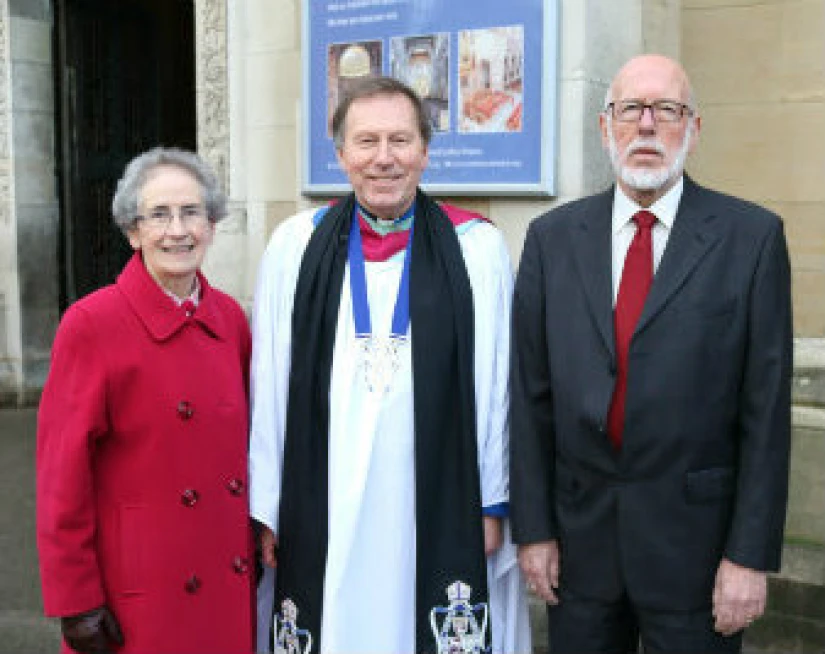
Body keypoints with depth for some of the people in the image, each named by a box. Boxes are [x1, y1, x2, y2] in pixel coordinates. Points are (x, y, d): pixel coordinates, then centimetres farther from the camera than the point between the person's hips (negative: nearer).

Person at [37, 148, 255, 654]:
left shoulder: (230, 316, 3)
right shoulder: (91, 323, -12)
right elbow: (63, 474, -11)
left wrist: (258, 536, 11)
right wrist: (76, 604, -10)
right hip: (138, 589, -5)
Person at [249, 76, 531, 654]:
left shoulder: (476, 246, -1)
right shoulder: (296, 245, 3)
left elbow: (496, 383, 1)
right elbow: (269, 384, 3)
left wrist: (492, 503, 0)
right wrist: (266, 505, 2)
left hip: (441, 510, -1)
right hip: (324, 510, 1)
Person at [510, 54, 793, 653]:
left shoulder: (752, 237, -5)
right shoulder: (552, 238, 2)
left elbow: (766, 406, -6)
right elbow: (531, 394, 2)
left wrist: (750, 554, -8)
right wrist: (533, 527, 1)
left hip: (695, 536, -2)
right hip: (580, 532, 2)